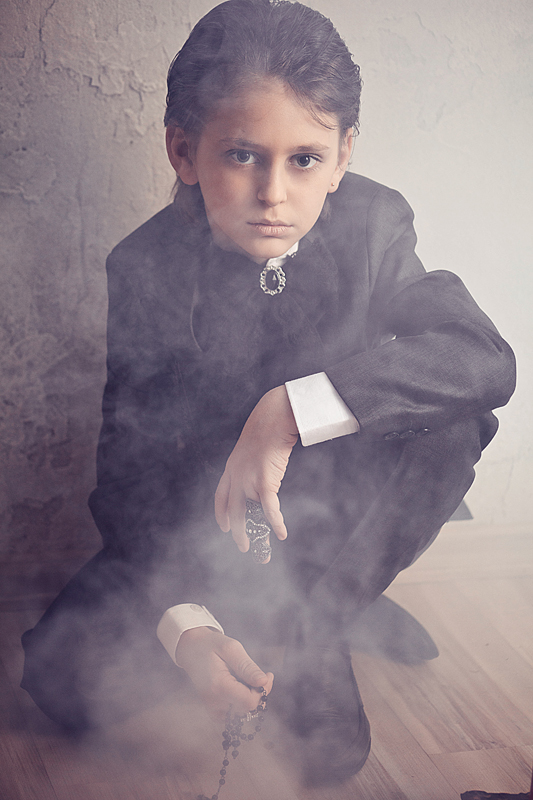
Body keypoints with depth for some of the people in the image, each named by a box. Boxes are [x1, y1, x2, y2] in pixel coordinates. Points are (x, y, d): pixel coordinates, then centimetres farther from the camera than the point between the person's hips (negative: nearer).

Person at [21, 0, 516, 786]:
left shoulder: (374, 224, -17)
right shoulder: (148, 268, -19)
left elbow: (487, 360, -30)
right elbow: (131, 464, -17)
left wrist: (290, 412, -40)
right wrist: (183, 623, -35)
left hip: (339, 499, 1)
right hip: (209, 514, -1)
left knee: (453, 427, -29)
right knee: (66, 675, -21)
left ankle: (317, 631, -10)